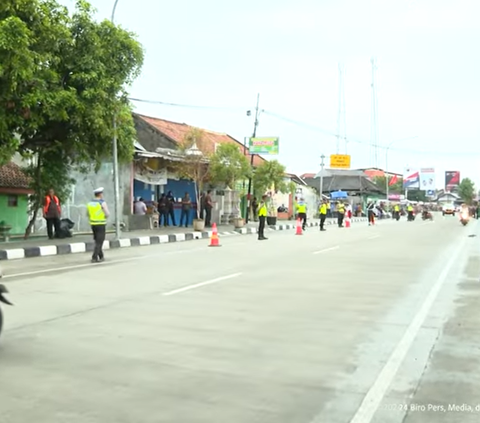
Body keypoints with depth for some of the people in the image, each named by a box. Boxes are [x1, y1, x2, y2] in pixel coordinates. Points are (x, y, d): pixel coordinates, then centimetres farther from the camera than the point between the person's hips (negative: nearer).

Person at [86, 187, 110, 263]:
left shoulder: (90, 203, 6)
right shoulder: (102, 203, -12)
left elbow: (88, 214, 15)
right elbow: (107, 214, -13)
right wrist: (105, 217, 8)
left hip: (93, 224, 6)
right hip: (101, 224, -6)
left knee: (97, 241, 18)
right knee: (99, 242, -3)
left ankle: (101, 257, 25)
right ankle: (94, 258, -11)